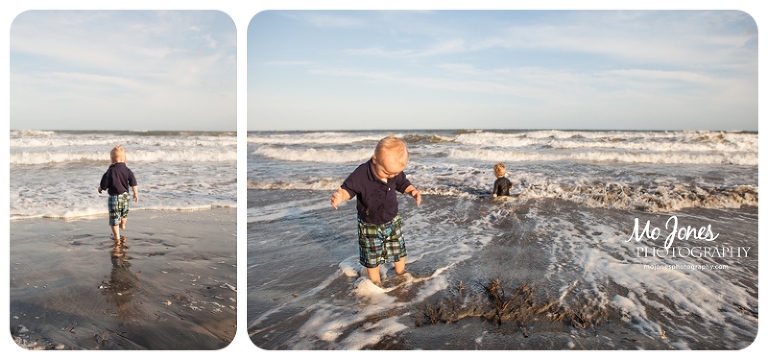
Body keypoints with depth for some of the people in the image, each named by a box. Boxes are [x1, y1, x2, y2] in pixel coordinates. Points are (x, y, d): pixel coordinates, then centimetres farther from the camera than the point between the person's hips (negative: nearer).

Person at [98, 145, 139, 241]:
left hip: (114, 197, -5)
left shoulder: (110, 171, -16)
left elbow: (104, 184, -10)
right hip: (125, 195, 5)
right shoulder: (127, 170, -3)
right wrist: (135, 193, 6)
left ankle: (117, 236, 4)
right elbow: (133, 182, -3)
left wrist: (100, 188, 11)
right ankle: (122, 225, 55)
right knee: (124, 211, 31)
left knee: (114, 217, 3)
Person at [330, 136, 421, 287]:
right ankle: (375, 283, 35)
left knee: (399, 250, 19)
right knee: (372, 258, 12)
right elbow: (348, 189, -22)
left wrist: (413, 191, -16)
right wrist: (340, 197, -44)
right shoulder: (361, 174, -30)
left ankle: (401, 274, 46)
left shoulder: (396, 172, -14)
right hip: (369, 226, -4)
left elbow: (404, 184, 4)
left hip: (393, 222, 4)